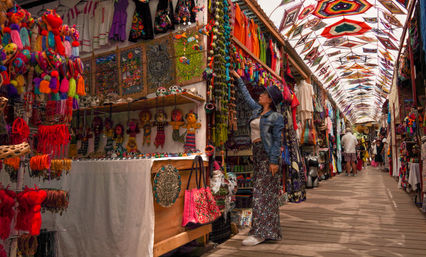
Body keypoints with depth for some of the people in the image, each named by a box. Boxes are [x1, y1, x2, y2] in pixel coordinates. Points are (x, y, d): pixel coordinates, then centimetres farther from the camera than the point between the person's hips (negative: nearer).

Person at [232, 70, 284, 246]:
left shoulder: (276, 117, -6)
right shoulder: (257, 110, 15)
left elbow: (277, 140, -10)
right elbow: (247, 96, 29)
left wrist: (274, 161, -17)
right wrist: (238, 79, 36)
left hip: (268, 153, -8)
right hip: (257, 152, 8)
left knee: (262, 191, -9)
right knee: (266, 192, 9)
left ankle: (260, 232, -5)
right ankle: (271, 231, 17)